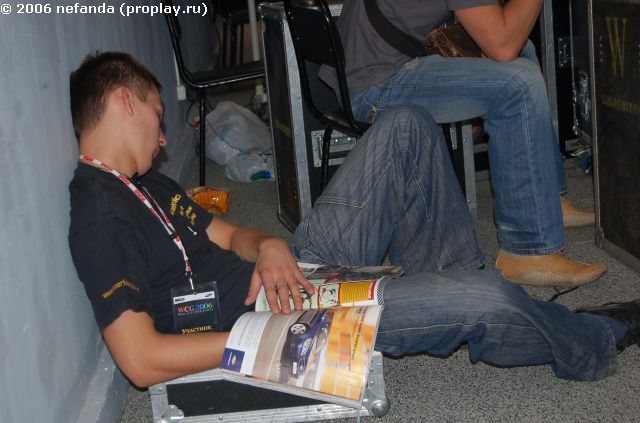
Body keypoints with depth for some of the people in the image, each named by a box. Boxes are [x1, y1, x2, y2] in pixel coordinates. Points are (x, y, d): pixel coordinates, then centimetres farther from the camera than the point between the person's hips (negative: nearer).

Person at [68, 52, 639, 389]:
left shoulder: (145, 183, 13)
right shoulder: (99, 217, -18)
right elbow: (141, 360, -25)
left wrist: (268, 246, -9)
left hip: (293, 268, 10)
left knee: (405, 128, 1)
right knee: (487, 300, -19)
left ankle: (452, 286, 8)